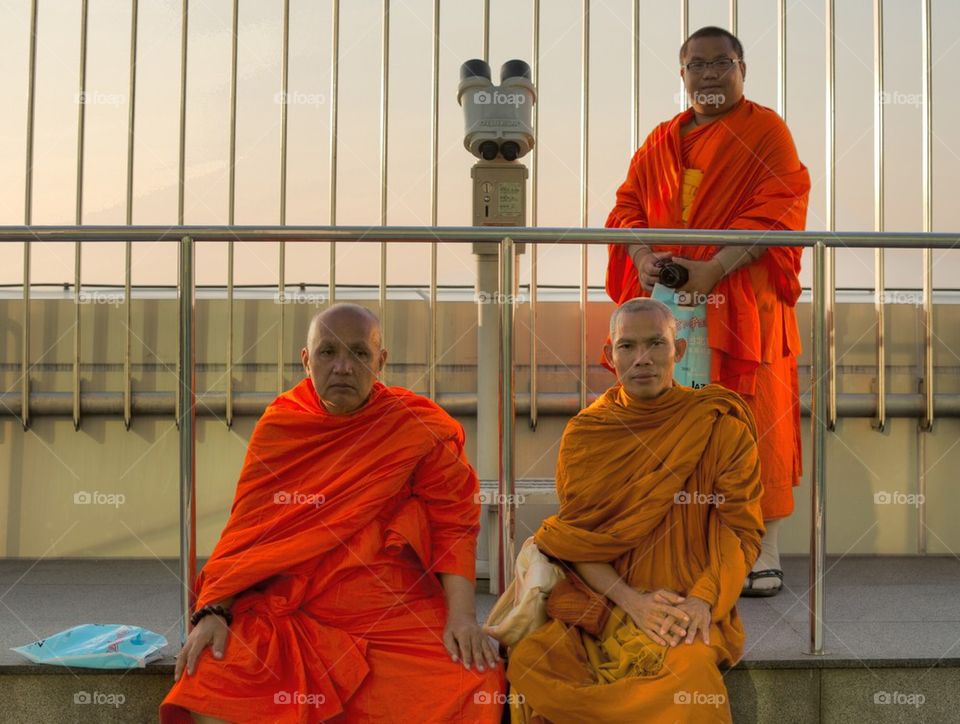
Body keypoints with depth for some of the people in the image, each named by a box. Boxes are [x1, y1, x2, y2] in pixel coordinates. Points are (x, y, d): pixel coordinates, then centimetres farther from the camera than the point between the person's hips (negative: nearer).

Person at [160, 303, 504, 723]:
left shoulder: (420, 429, 1)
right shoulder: (279, 426, 6)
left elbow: (452, 524, 0)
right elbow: (250, 526, 5)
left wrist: (461, 615, -13)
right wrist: (213, 610, -6)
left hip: (395, 614, -1)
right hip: (284, 611, 1)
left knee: (473, 690, -22)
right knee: (209, 687, -22)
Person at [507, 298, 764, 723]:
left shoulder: (720, 424, 0)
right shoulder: (585, 433, 5)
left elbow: (741, 529, 0)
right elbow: (576, 540, 2)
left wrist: (703, 600, -17)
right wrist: (631, 600, -15)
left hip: (689, 610, -2)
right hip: (603, 601, 3)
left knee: (686, 684, -35)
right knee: (528, 664, -25)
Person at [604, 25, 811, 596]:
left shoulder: (765, 130, 4)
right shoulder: (662, 141, 18)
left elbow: (777, 207, -9)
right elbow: (628, 204, 13)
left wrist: (713, 269, -21)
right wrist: (644, 258, -9)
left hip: (741, 301, -4)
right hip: (667, 299, 4)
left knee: (753, 421, -4)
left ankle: (766, 556, 3)